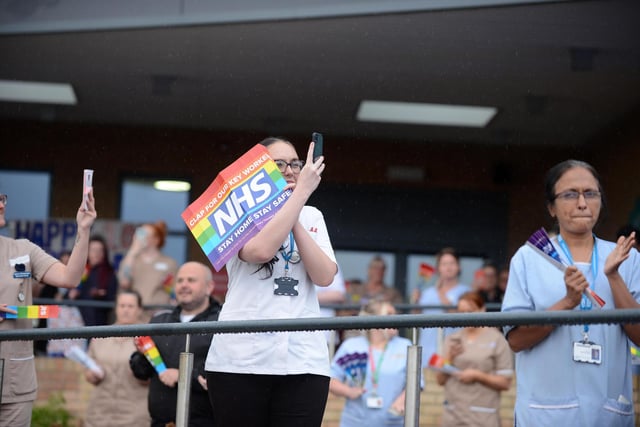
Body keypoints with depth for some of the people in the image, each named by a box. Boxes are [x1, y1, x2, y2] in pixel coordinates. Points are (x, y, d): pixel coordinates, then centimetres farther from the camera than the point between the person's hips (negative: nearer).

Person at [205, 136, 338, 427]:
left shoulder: (312, 216, 15)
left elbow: (325, 277, 0)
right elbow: (261, 249, -18)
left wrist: (294, 222, -7)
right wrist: (302, 191, -13)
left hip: (303, 361, 2)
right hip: (240, 360, -2)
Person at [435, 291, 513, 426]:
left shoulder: (496, 340, 0)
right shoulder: (452, 340, 13)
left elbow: (505, 383, -2)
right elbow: (440, 380, 13)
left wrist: (477, 375, -13)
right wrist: (449, 358, -3)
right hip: (453, 415, 4)